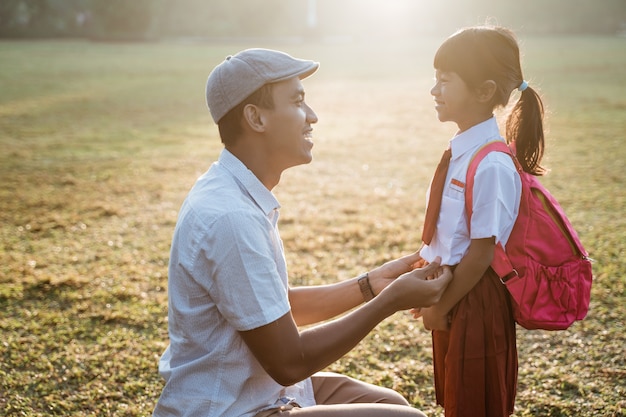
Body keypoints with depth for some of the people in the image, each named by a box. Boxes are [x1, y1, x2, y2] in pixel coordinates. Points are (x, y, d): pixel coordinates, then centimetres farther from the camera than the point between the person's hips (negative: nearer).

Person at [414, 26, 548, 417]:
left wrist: (441, 307, -12)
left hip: (476, 302, -8)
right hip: (451, 293, 8)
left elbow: (481, 252, -21)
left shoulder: (491, 165, -24)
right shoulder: (461, 150, 3)